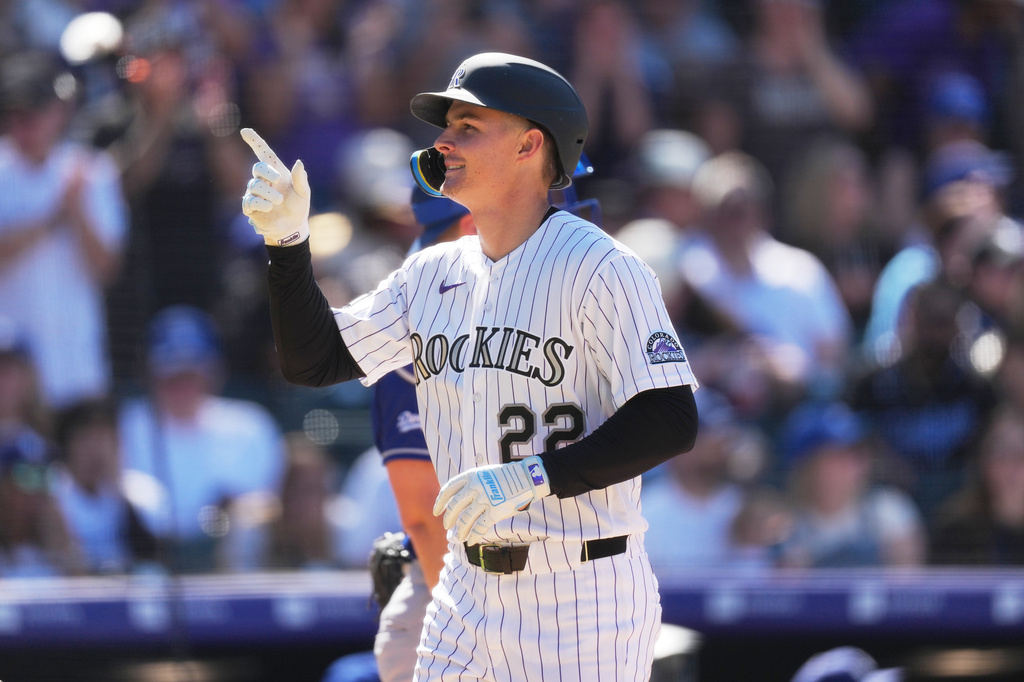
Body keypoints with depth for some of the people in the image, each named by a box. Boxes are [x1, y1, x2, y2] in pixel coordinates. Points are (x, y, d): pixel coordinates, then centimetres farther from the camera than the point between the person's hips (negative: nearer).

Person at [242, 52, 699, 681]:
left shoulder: (599, 269, -12)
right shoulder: (432, 275, 11)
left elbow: (672, 424, -19)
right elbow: (311, 361, 12)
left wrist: (532, 477, -26)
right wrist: (287, 237, -1)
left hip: (581, 598, -7)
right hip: (469, 592, 7)